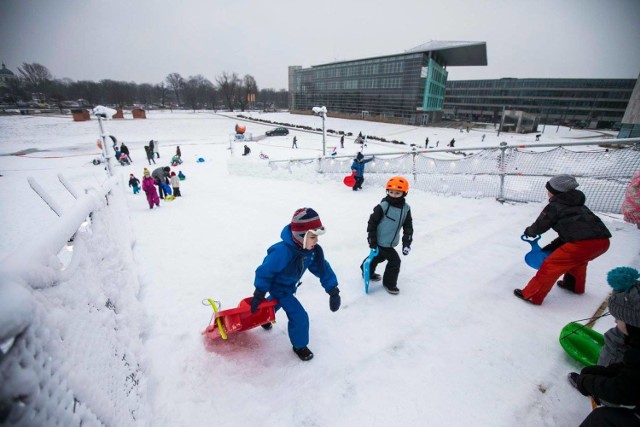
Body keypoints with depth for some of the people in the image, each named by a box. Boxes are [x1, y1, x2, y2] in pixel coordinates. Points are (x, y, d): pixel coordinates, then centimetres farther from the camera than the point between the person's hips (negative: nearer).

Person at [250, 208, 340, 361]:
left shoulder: (313, 250, -23)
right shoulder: (282, 252, -42)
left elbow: (322, 269, -15)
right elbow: (264, 272, -30)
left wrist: (333, 290, -21)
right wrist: (259, 295, -21)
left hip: (289, 285, 7)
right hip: (278, 287, -7)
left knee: (275, 302, 36)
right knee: (299, 317, -8)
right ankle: (299, 346, 19)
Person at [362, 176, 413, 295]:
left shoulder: (406, 208, -3)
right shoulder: (383, 206, -21)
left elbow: (408, 226, 1)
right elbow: (372, 222, -15)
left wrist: (407, 243, -4)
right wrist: (372, 238, -14)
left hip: (391, 242, 7)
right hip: (381, 241, -7)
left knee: (379, 256, 25)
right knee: (395, 261, -4)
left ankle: (367, 271, 50)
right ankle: (389, 283, 17)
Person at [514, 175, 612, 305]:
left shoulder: (554, 206, 3)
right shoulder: (577, 205, 26)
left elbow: (540, 226, 8)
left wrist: (529, 231, 30)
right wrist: (552, 246, 25)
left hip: (584, 243, -8)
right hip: (603, 241, 9)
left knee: (551, 265, -1)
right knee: (578, 258, 36)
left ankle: (531, 295, 3)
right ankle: (575, 285, 54)